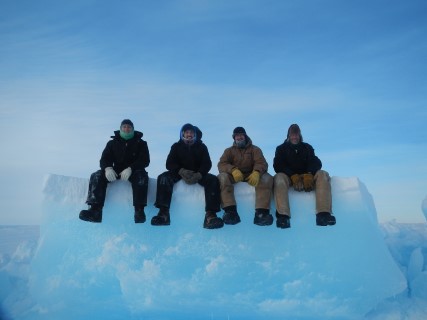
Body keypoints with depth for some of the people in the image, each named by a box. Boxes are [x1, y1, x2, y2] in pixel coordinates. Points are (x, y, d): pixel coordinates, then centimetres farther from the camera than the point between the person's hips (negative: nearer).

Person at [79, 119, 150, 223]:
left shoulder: (140, 143, 7)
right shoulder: (112, 143, 14)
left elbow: (145, 160, -7)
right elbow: (104, 159, 5)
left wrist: (130, 169, -26)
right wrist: (107, 168, -21)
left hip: (133, 171, -3)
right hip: (116, 171, 3)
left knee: (141, 176, -36)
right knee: (96, 176, -22)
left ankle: (139, 210, -42)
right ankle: (95, 209, -33)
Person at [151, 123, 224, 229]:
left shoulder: (201, 146, 9)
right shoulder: (176, 146, 9)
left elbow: (207, 164, -4)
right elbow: (169, 164, -3)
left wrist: (198, 175, -26)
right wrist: (181, 171, -26)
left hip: (198, 174, 0)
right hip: (180, 173, 0)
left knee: (213, 180, -28)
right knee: (163, 177, -28)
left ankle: (210, 214, -39)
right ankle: (163, 212, -36)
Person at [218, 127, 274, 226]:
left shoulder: (255, 149, 11)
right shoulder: (229, 150, 12)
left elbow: (262, 163, -6)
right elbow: (221, 164, -4)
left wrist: (256, 172, -32)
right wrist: (233, 170, -28)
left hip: (252, 176, 0)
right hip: (234, 176, 0)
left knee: (267, 178, -29)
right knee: (222, 177, -30)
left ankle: (261, 213, -40)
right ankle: (230, 211, -40)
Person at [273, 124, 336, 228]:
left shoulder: (307, 147, 20)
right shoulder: (281, 148, 15)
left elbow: (316, 162, 2)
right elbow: (278, 165, -3)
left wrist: (309, 175, -22)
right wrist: (293, 176, -21)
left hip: (307, 176, 2)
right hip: (289, 177, -2)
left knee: (323, 175, -25)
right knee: (279, 178, -34)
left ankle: (323, 214, -38)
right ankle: (283, 215, -49)